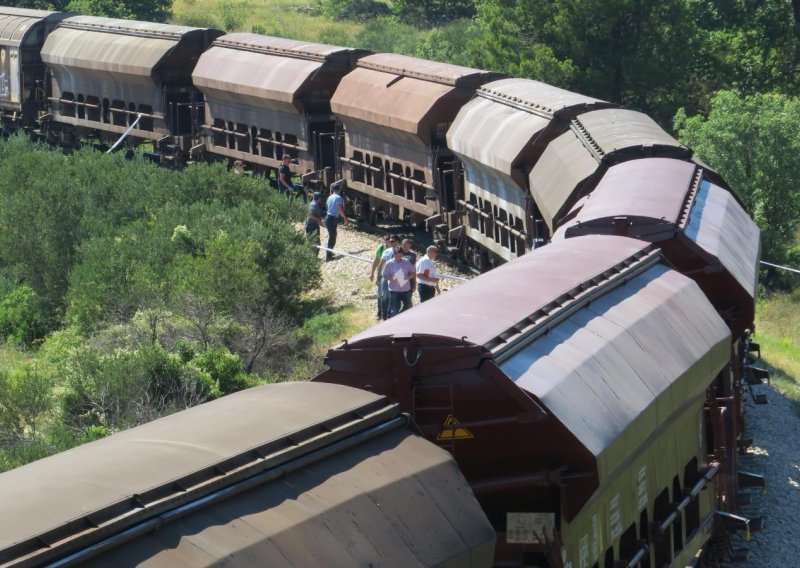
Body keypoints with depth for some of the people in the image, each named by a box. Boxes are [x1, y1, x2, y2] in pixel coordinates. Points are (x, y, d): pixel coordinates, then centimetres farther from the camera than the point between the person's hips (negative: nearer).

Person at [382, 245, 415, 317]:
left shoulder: (406, 262, 2)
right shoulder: (389, 264, -4)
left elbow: (412, 273, 8)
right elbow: (385, 276, -1)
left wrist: (408, 277, -14)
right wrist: (392, 278, -20)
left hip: (406, 289, 3)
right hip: (394, 290, -3)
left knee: (408, 306, 8)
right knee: (395, 309, -1)